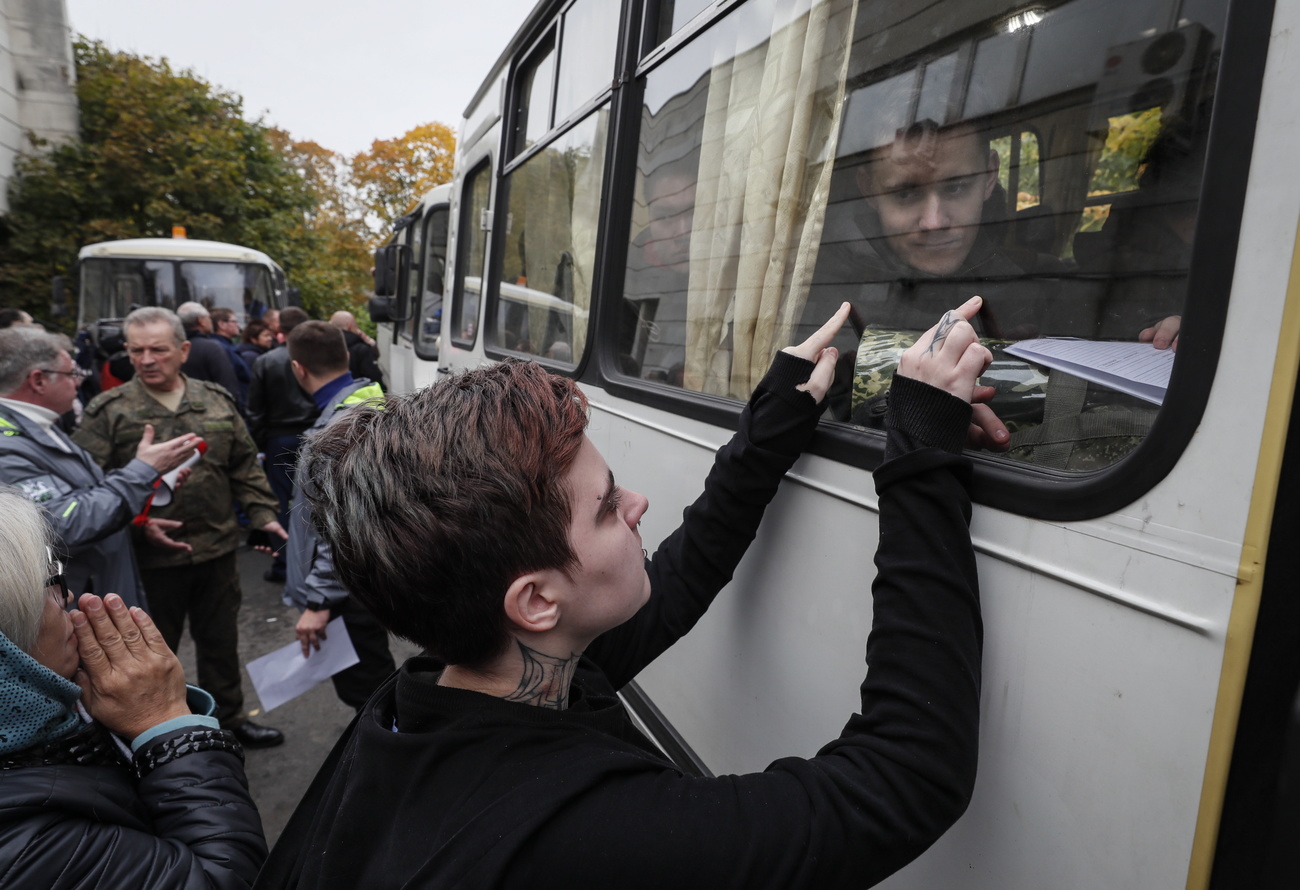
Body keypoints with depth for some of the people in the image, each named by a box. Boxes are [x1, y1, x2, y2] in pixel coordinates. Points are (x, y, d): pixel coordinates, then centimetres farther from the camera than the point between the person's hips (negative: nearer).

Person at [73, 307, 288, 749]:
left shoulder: (217, 401, 4)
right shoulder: (108, 411, -7)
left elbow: (245, 465, 10)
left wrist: (262, 513, 2)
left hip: (217, 547, 3)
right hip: (149, 557, -3)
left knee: (221, 641, 18)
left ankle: (228, 716, 37)